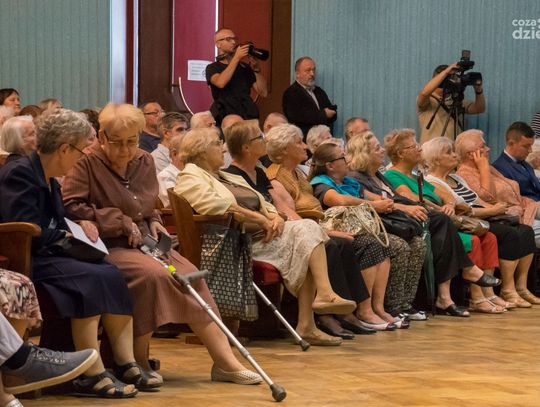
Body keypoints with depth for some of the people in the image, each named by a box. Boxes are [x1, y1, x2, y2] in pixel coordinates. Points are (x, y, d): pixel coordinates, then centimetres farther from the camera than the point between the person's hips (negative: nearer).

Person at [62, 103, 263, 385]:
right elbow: (70, 205, -16)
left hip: (144, 242, 7)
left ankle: (225, 361, -12)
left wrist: (153, 222, 7)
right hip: (108, 246, -7)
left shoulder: (144, 161, 14)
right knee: (153, 274, -32)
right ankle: (138, 361, -19)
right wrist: (120, 221, -15)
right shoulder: (87, 163, -8)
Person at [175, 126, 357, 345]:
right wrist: (260, 219, -17)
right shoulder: (190, 179, 0)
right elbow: (217, 206, -18)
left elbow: (262, 203, 25)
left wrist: (275, 216, 1)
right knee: (304, 233, -20)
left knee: (307, 228, -16)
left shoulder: (229, 178, 29)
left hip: (262, 233, 9)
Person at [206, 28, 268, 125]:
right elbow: (221, 83, -16)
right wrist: (237, 58, -14)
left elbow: (263, 93, 10)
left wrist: (256, 69, -2)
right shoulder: (212, 68, 8)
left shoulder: (245, 67, 17)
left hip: (248, 118, 3)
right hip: (225, 119, -3)